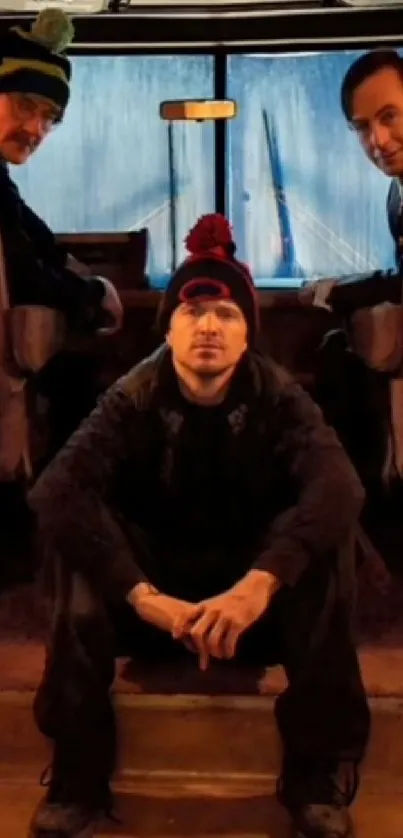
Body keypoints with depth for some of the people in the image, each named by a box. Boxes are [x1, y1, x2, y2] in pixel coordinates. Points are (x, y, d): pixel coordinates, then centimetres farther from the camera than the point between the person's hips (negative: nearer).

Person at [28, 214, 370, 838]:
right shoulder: (133, 400, -13)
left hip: (258, 596, 0)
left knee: (326, 533, -28)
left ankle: (318, 776, -17)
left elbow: (339, 487, -31)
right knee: (74, 531, -27)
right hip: (154, 585, 0)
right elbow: (56, 491, -29)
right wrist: (142, 596, -40)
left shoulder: (279, 399, -12)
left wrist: (260, 583, -45)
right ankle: (77, 775, -18)